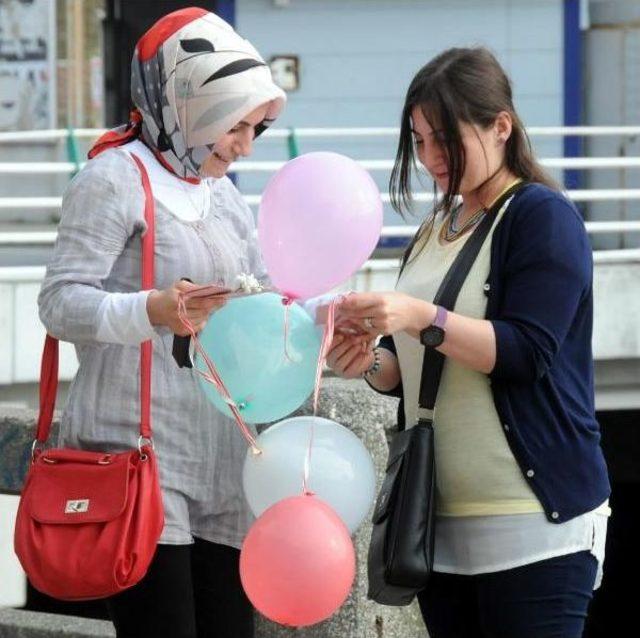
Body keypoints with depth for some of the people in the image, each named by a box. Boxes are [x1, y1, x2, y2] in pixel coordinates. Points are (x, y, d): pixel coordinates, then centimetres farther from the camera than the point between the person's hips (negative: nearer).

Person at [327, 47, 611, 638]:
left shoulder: (543, 215, -5)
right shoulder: (435, 232, 17)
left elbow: (527, 351, -15)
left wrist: (421, 318, -25)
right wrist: (372, 363, 0)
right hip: (441, 521, 7)